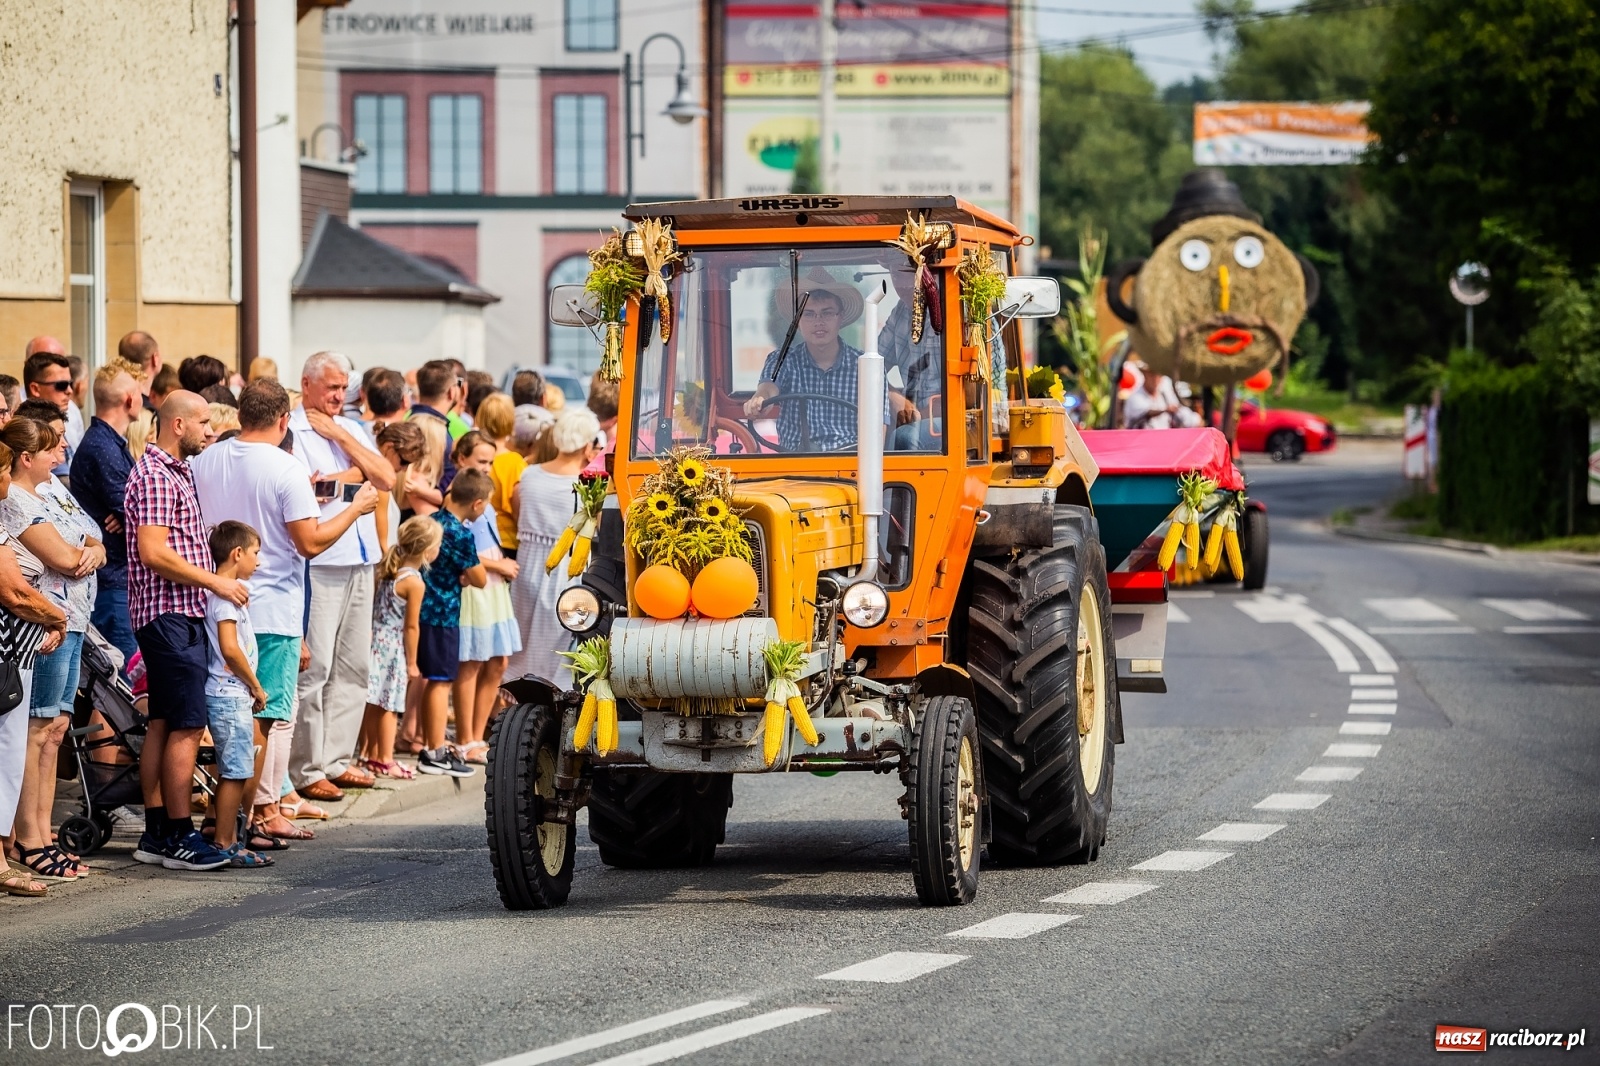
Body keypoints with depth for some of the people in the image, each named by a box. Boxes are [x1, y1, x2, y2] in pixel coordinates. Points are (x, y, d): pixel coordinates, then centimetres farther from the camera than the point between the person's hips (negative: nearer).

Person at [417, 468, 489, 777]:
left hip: (422, 609, 8)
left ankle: (431, 745, 22)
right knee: (441, 681, -3)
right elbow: (479, 579, -10)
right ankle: (436, 753, -1)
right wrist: (467, 575, 10)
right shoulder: (462, 534, -18)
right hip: (443, 613, -8)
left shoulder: (432, 520, 6)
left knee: (427, 679, 14)